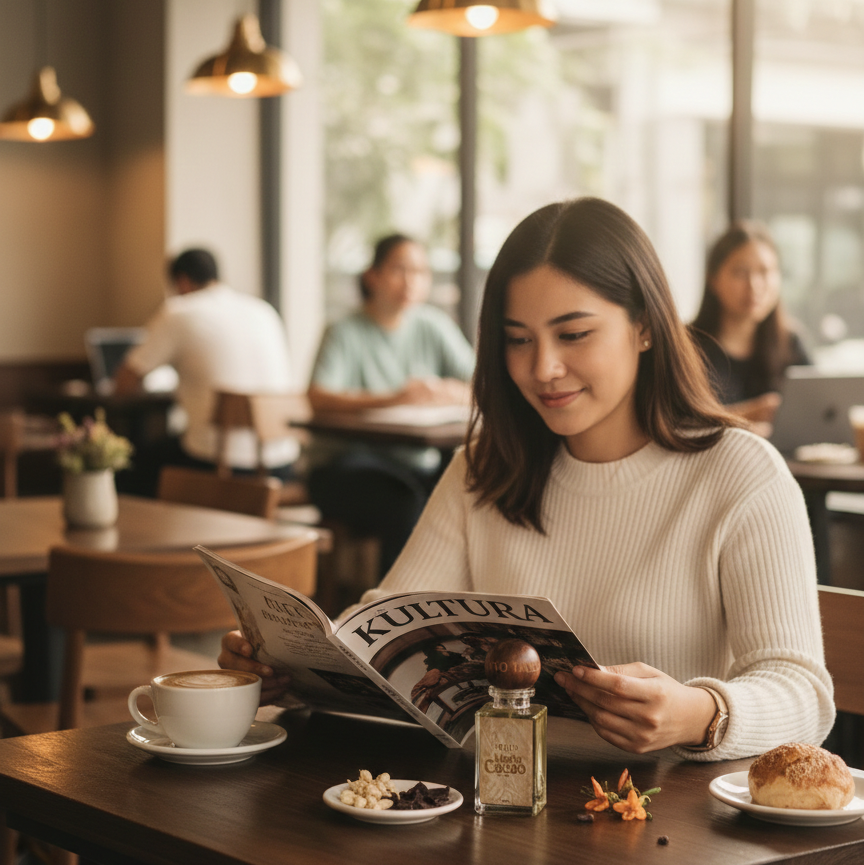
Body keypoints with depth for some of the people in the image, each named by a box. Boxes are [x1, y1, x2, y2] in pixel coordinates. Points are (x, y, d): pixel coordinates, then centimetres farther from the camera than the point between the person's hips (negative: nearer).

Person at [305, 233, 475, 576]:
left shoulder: (434, 326, 12)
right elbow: (319, 397, -20)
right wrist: (391, 399, -33)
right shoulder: (346, 333, -2)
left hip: (419, 463, 4)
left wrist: (445, 392, -20)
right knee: (405, 507, -34)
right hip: (349, 461, -4)